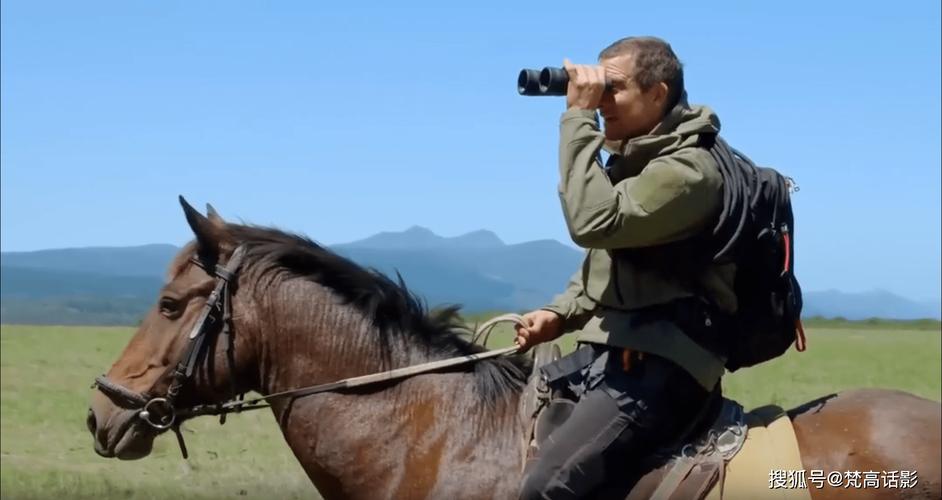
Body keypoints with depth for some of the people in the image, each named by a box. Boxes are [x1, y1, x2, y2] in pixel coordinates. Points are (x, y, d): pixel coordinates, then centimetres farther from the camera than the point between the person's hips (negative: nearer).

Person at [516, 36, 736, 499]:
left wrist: (579, 116, -21)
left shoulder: (688, 169, -14)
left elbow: (594, 222, -27)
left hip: (656, 365, -10)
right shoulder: (630, 160, 17)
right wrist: (559, 314, 8)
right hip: (606, 351, 10)